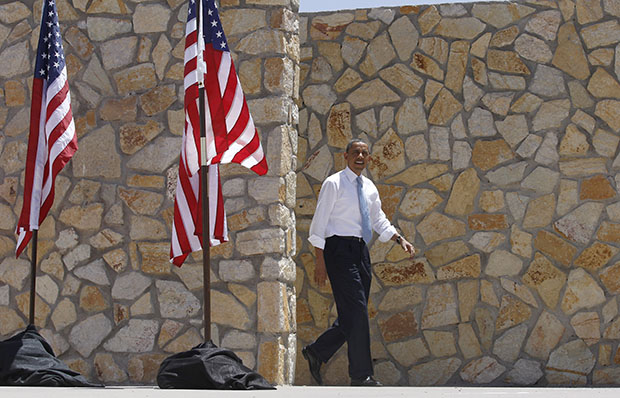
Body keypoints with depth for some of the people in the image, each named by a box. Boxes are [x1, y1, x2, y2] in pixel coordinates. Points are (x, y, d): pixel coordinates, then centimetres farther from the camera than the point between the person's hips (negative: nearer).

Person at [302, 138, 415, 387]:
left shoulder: (369, 188, 15)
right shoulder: (334, 184, -5)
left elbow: (379, 221, 24)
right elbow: (319, 224, -7)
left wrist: (400, 240, 8)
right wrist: (321, 261, -13)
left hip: (361, 251, 8)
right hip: (340, 249, -8)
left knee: (353, 314, 8)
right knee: (357, 312, -10)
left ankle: (316, 352, 26)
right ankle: (361, 376, -4)